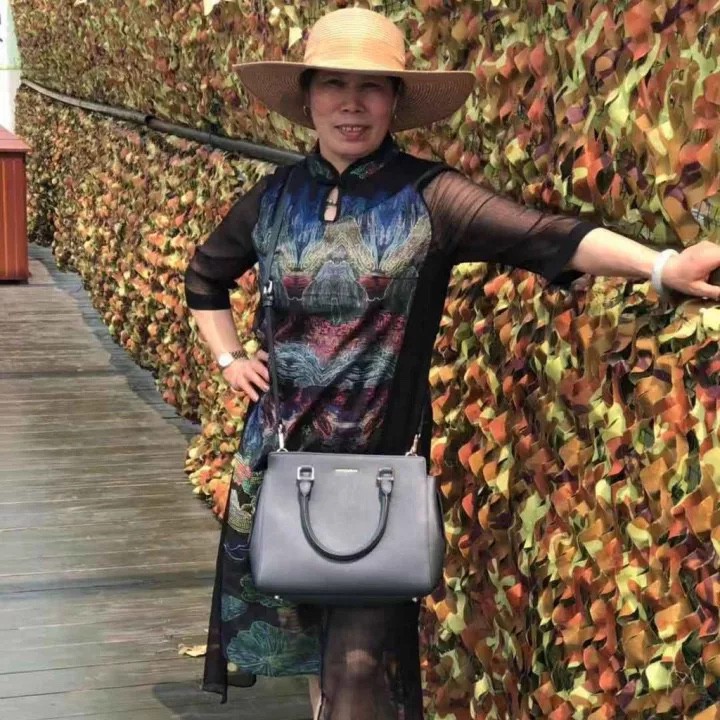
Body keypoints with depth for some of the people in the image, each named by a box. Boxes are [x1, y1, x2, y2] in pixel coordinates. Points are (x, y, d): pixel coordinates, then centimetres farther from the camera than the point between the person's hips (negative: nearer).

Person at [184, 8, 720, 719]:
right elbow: (205, 276, 20)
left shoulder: (426, 197, -10)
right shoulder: (275, 198, 1)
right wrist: (228, 358, 9)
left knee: (360, 653, 0)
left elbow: (545, 235, -24)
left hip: (378, 454, -3)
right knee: (299, 620, 16)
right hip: (282, 448, 3)